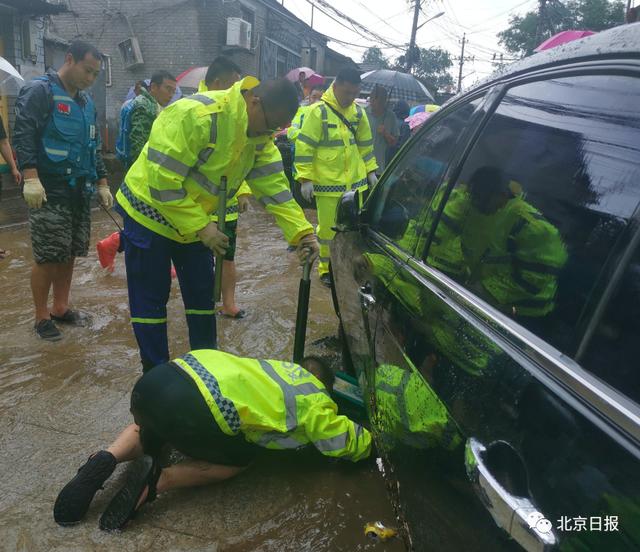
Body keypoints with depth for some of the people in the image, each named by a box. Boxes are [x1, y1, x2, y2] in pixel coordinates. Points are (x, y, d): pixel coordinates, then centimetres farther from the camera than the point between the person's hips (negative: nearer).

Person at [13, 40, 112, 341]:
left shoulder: (86, 102, 19)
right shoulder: (39, 91, -6)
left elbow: (94, 147, 25)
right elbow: (23, 136, -15)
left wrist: (102, 183, 19)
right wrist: (31, 178, -25)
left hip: (80, 191, 7)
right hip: (48, 192, -7)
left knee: (70, 254, 12)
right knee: (48, 257, -4)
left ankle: (60, 307, 25)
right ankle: (41, 317, 11)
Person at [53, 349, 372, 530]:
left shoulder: (279, 367, 33)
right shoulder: (314, 399, 16)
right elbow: (348, 444, 22)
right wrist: (373, 440, 43)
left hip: (159, 377, 7)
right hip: (192, 407, -7)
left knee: (149, 429, 41)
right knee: (241, 459, 22)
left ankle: (106, 461, 10)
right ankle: (157, 480, -1)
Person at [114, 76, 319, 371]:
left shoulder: (259, 135, -5)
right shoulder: (195, 115, -30)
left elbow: (274, 186, -7)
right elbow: (163, 181, -30)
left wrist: (301, 232, -19)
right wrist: (201, 227, -28)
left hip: (195, 222, 7)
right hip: (150, 214, -7)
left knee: (202, 295, 12)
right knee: (151, 301, 2)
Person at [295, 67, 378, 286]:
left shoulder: (358, 112, 9)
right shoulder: (318, 111, -9)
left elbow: (365, 143, 19)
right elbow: (304, 146, -10)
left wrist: (370, 170, 16)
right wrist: (305, 178, -14)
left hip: (355, 181, 5)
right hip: (327, 183, -5)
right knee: (329, 227, 3)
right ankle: (326, 268, 20)